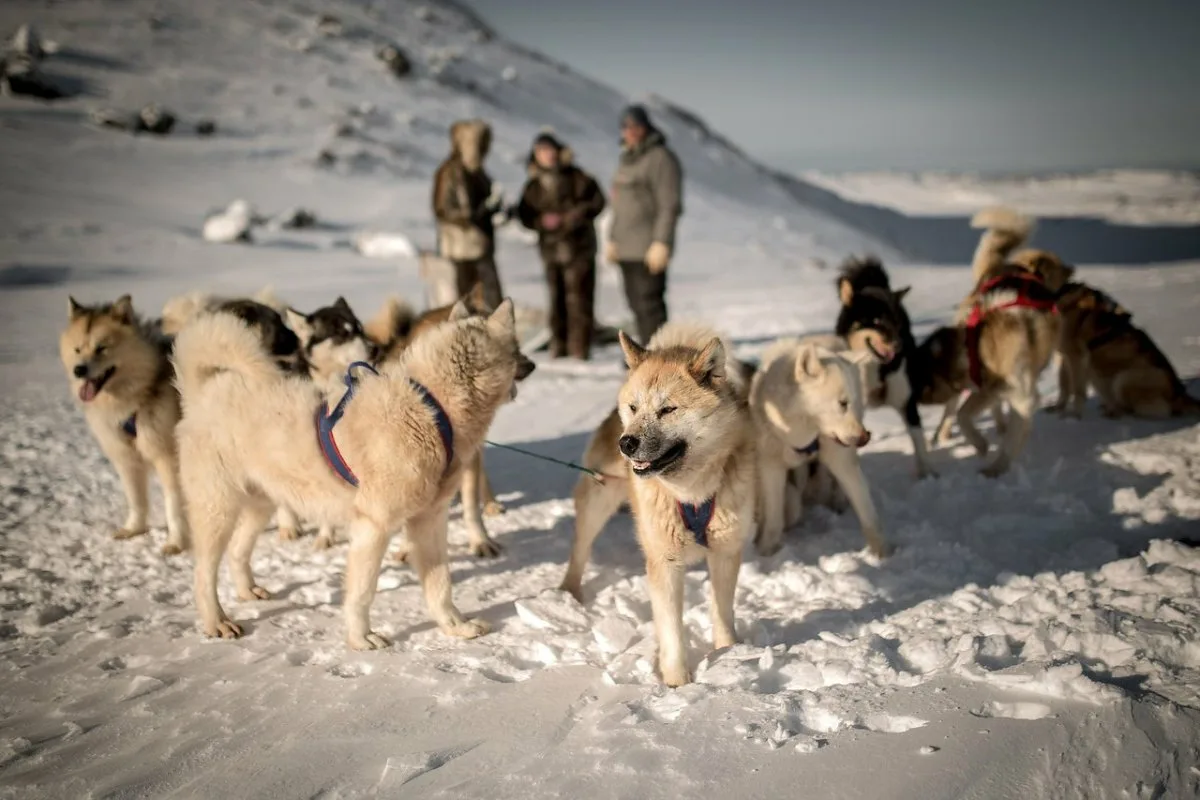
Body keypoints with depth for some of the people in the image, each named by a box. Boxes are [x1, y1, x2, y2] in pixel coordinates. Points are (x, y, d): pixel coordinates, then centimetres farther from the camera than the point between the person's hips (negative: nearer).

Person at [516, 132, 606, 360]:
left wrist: (580, 214, -14)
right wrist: (542, 221, -12)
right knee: (556, 297, 6)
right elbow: (524, 215, 8)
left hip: (579, 246, -3)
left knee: (578, 298, -6)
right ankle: (558, 345, 15)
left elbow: (597, 200, 1)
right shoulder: (534, 185, 7)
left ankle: (579, 347, -1)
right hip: (551, 248, 3)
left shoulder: (576, 177, -2)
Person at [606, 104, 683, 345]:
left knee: (649, 303, -10)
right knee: (636, 302, 10)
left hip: (649, 249, -9)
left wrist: (661, 243, -22)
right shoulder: (626, 159, 18)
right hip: (627, 248, 9)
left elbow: (670, 205, -15)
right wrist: (613, 239, 20)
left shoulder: (661, 158, -9)